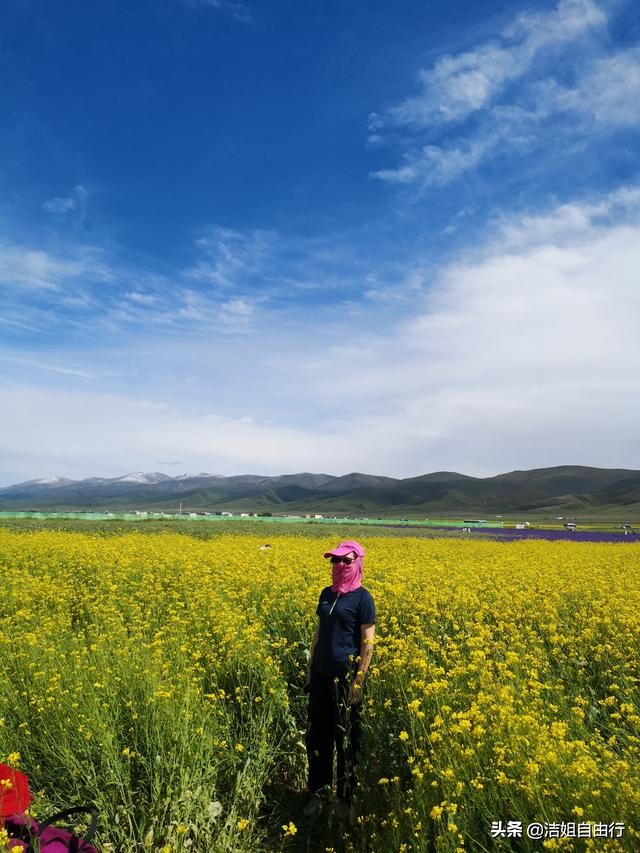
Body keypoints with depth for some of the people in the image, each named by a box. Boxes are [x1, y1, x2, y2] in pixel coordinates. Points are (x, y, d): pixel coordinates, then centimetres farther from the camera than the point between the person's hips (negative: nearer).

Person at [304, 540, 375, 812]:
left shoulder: (362, 597, -11)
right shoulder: (326, 593, 8)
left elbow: (368, 643, -11)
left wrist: (358, 682, -15)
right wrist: (310, 670, 14)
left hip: (345, 676, -6)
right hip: (320, 676, 6)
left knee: (345, 738, 8)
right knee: (317, 735, 14)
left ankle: (345, 798, 25)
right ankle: (317, 793, 30)